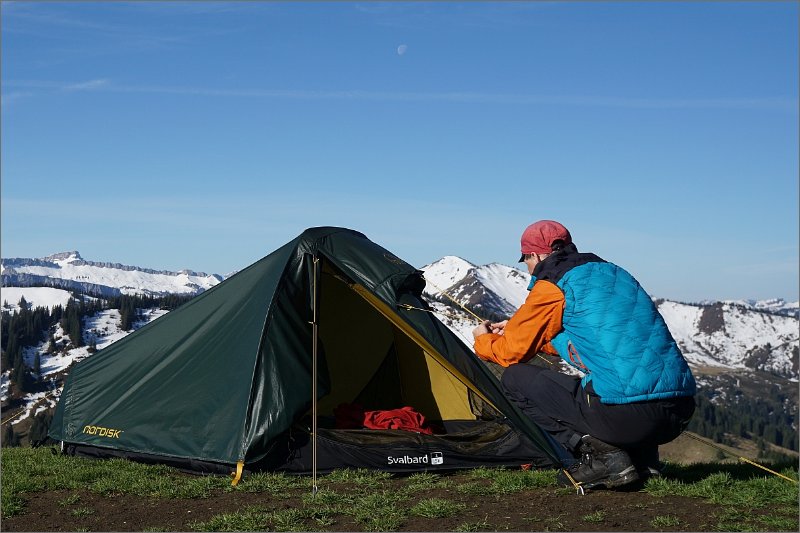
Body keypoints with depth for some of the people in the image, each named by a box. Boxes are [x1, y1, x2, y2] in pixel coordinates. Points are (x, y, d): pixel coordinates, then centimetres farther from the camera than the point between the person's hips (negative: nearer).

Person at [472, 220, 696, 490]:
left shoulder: (551, 287, 0)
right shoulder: (614, 273, 24)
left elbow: (512, 353, 10)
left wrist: (484, 340, 34)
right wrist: (514, 330, 45)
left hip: (624, 416, -8)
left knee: (515, 379, 8)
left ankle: (599, 454, -4)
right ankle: (643, 457, 16)